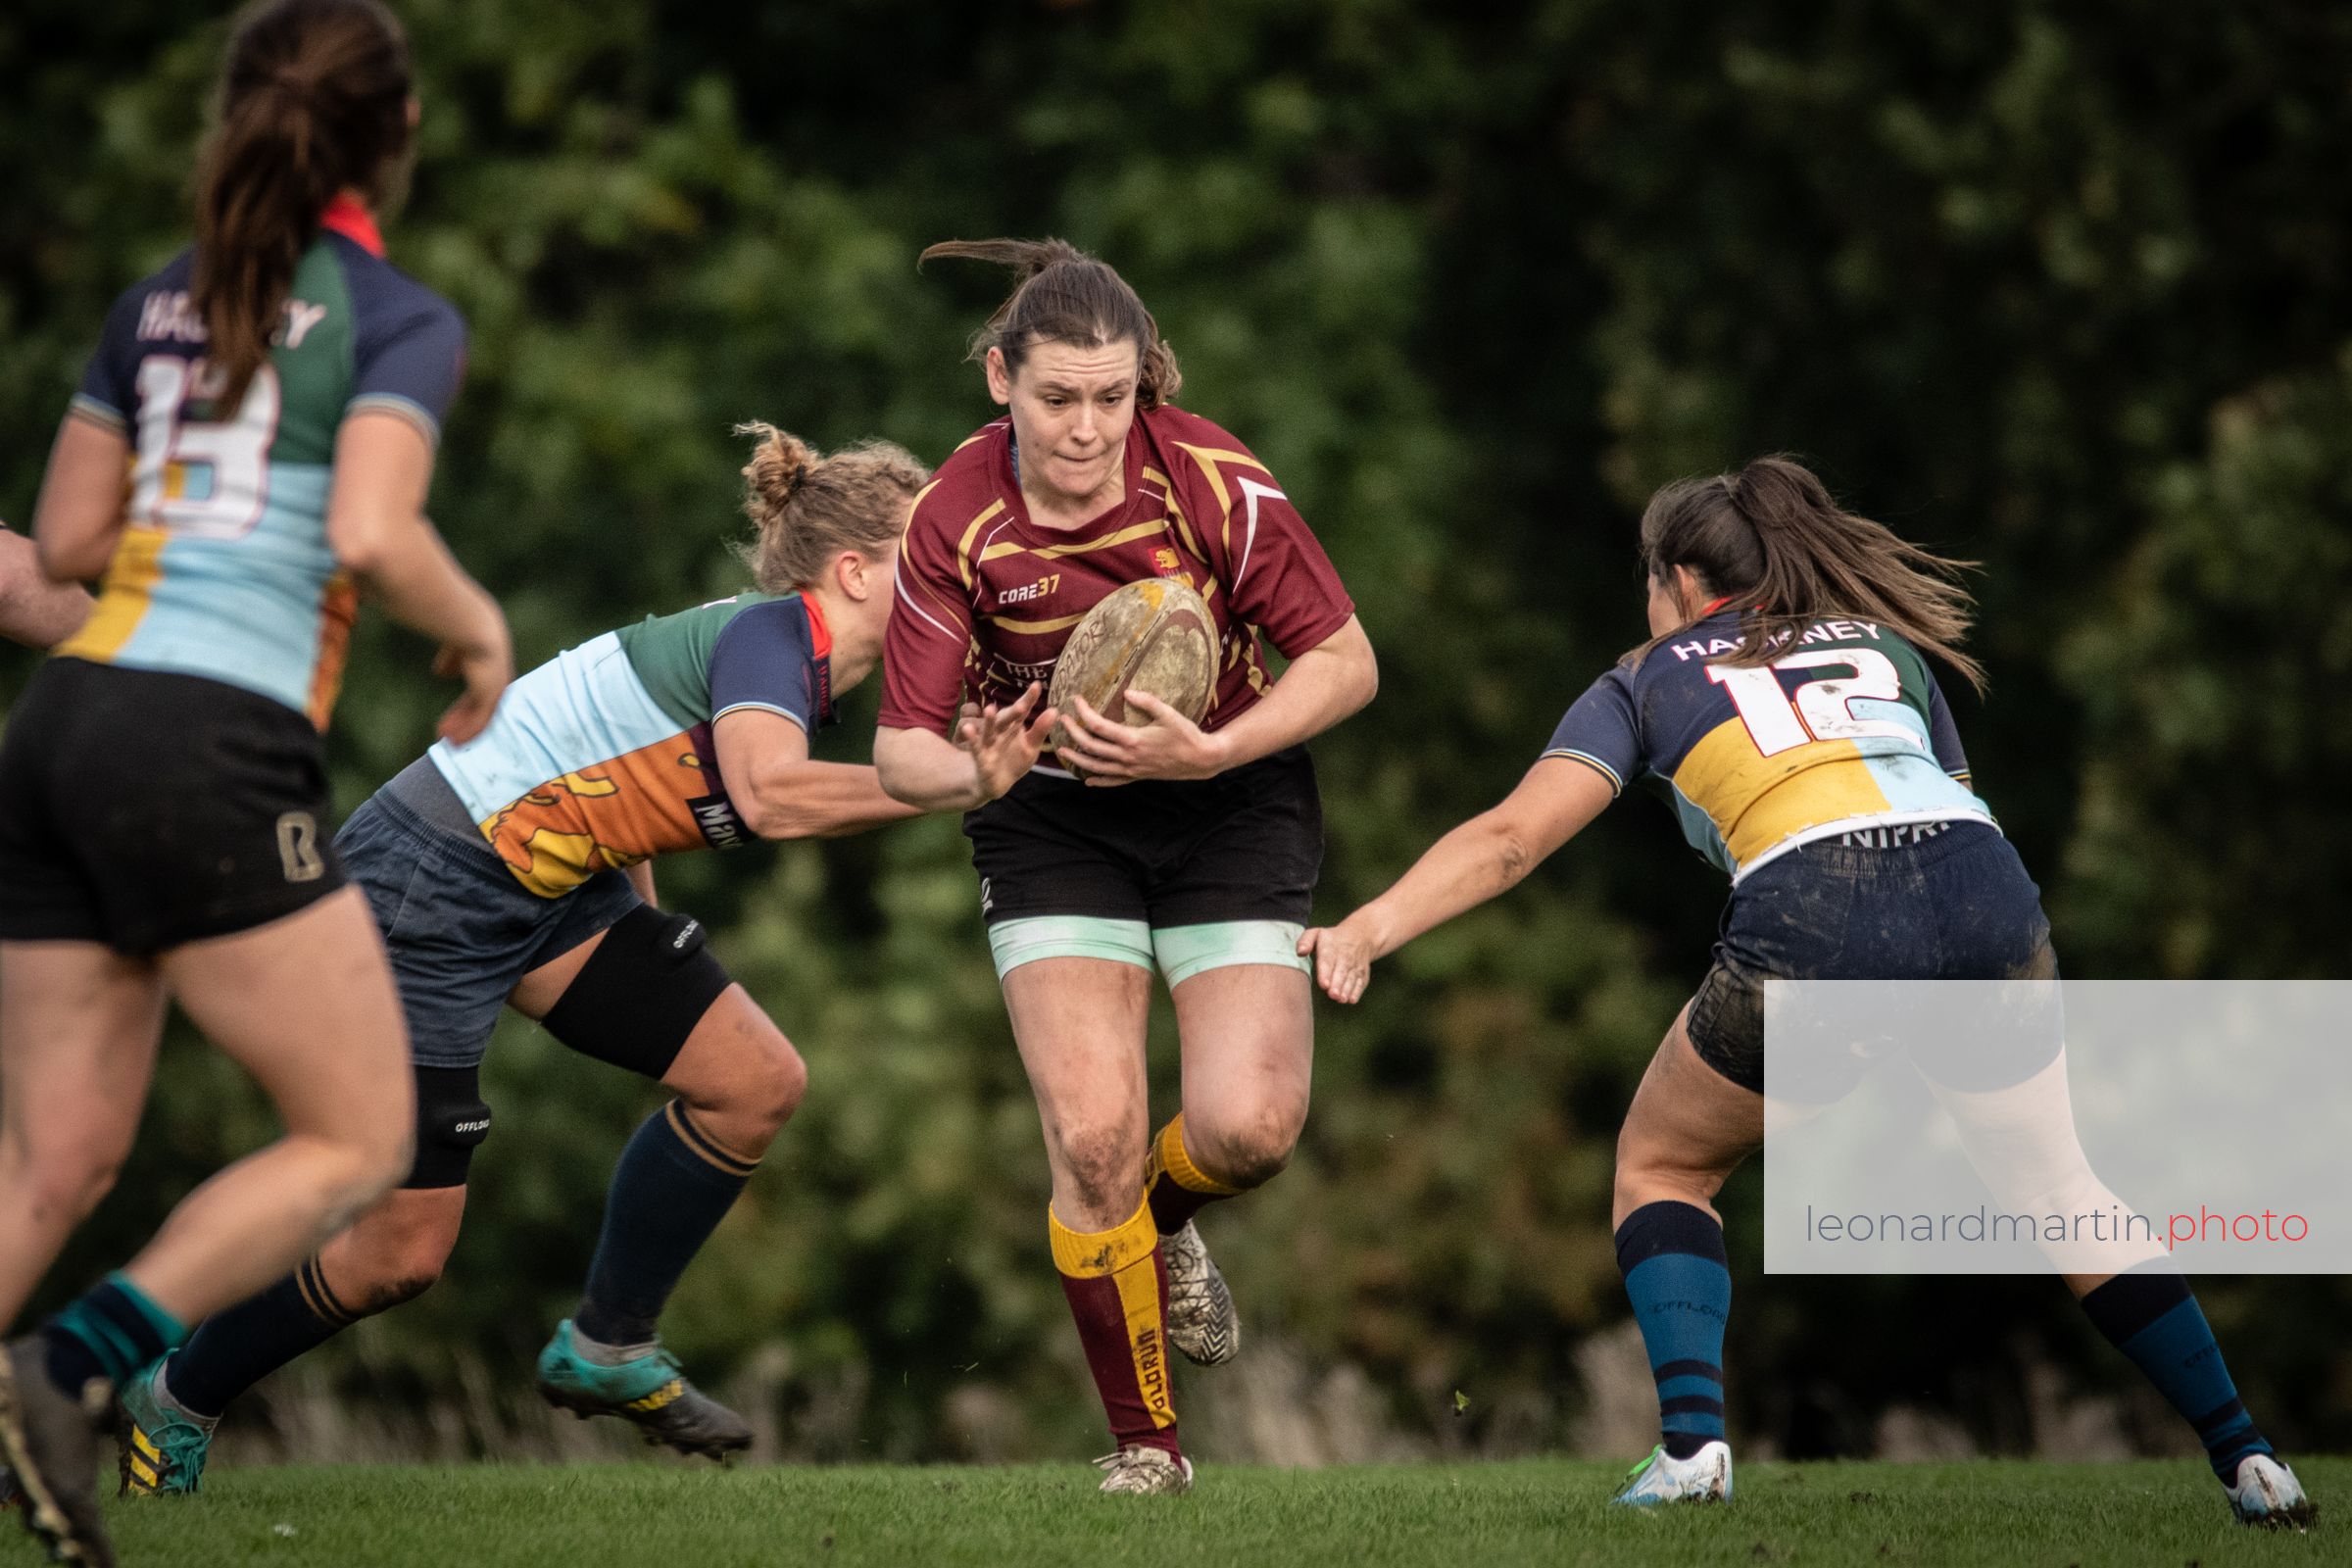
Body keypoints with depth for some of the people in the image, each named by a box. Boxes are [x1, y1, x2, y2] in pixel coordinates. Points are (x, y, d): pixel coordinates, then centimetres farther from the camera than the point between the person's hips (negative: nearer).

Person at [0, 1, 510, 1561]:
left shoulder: (159, 304, 17)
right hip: (214, 750, -7)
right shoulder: (403, 320, -3)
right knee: (358, 1142, 3)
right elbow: (372, 537, -17)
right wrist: (481, 628, 1)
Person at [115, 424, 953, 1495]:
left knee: (756, 1082, -1)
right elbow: (767, 793, -41)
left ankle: (606, 1349, 14)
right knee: (404, 1247, -5)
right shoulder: (769, 635, -20)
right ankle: (173, 1408, 18)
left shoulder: (811, 665, 8)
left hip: (552, 883, 9)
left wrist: (651, 968, 19)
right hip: (425, 886, -9)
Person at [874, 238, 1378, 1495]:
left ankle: (1161, 1226, 23)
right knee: (1093, 1135, -16)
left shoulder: (1215, 484, -22)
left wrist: (1209, 752, -27)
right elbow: (902, 749, -15)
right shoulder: (955, 522, -19)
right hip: (1052, 823, 0)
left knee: (1248, 1128, -16)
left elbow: (1347, 662, -13)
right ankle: (1143, 1440, 3)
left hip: (1229, 796, 0)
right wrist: (976, 773, -38)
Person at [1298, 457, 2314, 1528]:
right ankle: (2244, 1458, 17)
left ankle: (1691, 1441, 0)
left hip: (1812, 922, -3)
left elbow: (1513, 837, 10)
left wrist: (1372, 926, 4)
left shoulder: (1648, 680, 23)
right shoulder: (1886, 646, 32)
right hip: (1986, 892, 3)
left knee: (1661, 1166, 20)